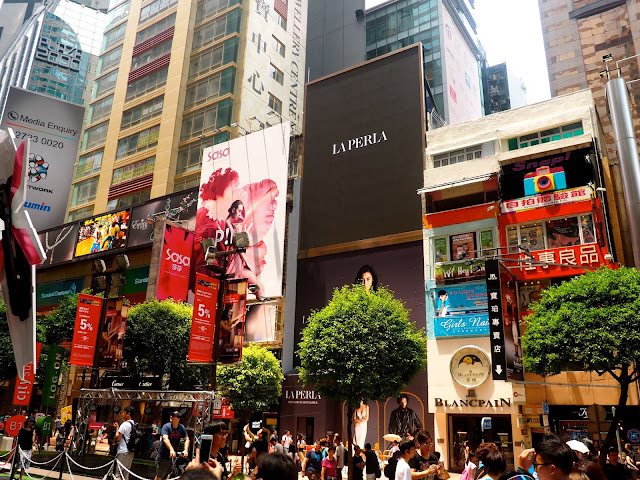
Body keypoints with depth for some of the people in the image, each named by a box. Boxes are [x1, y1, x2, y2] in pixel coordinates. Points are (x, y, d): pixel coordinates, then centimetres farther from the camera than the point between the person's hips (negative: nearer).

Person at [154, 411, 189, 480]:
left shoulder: (182, 428, -3)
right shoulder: (166, 426, -14)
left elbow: (186, 439, -3)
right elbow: (165, 439, -27)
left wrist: (185, 450, -21)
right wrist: (171, 450, -41)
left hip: (174, 456, 4)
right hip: (163, 455, -4)